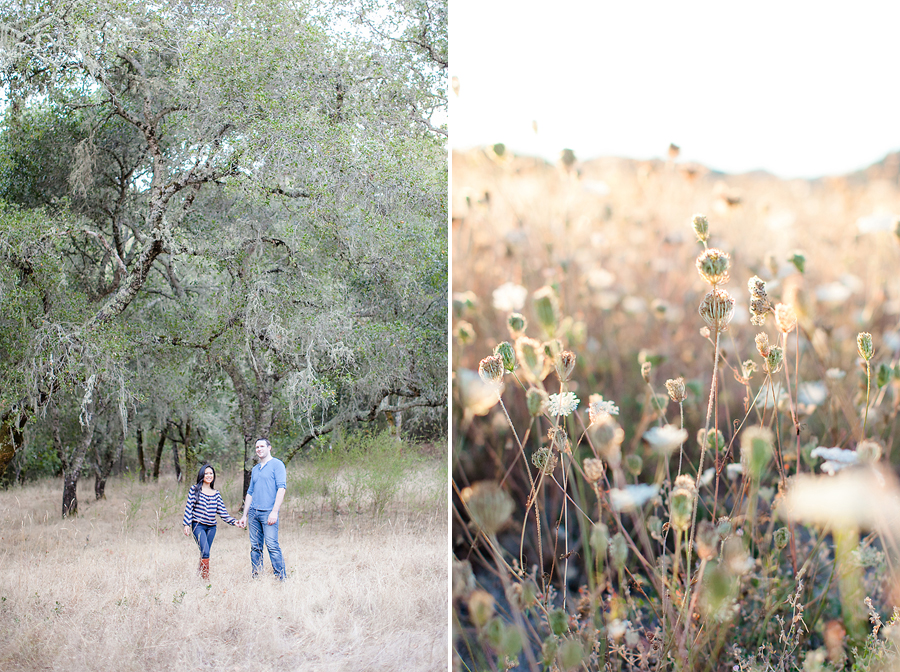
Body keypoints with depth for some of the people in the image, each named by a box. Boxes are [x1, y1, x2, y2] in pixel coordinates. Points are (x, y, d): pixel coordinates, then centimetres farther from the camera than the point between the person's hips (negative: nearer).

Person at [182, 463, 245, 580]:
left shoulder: (216, 494, 10)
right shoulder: (194, 489, 1)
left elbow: (223, 512, 8)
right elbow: (189, 507, -1)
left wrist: (234, 522, -3)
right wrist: (186, 524, -7)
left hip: (211, 527, 4)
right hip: (198, 526, -4)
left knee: (204, 553, 7)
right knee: (205, 552, -16)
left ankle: (200, 574, 20)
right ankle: (205, 578, -13)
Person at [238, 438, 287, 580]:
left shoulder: (277, 464, -1)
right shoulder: (255, 469, 21)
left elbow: (281, 488, -10)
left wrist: (274, 511, -18)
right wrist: (245, 515, 18)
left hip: (268, 512, -7)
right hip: (253, 512, 7)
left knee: (272, 546, -13)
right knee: (255, 547, 5)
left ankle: (281, 578, -9)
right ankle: (256, 577, 9)